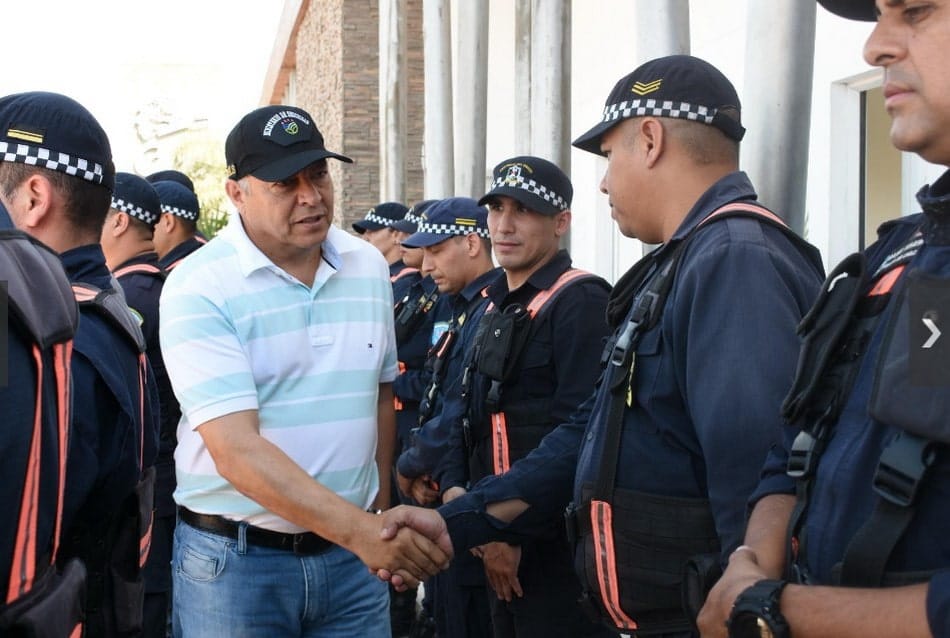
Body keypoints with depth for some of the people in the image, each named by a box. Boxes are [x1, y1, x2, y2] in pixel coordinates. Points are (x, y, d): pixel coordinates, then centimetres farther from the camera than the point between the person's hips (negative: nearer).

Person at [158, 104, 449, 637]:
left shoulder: (370, 267, 5)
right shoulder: (198, 288, -13)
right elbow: (236, 449, -21)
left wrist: (381, 516, 15)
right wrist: (358, 530, -29)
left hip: (353, 548, 4)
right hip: (235, 560, -4)